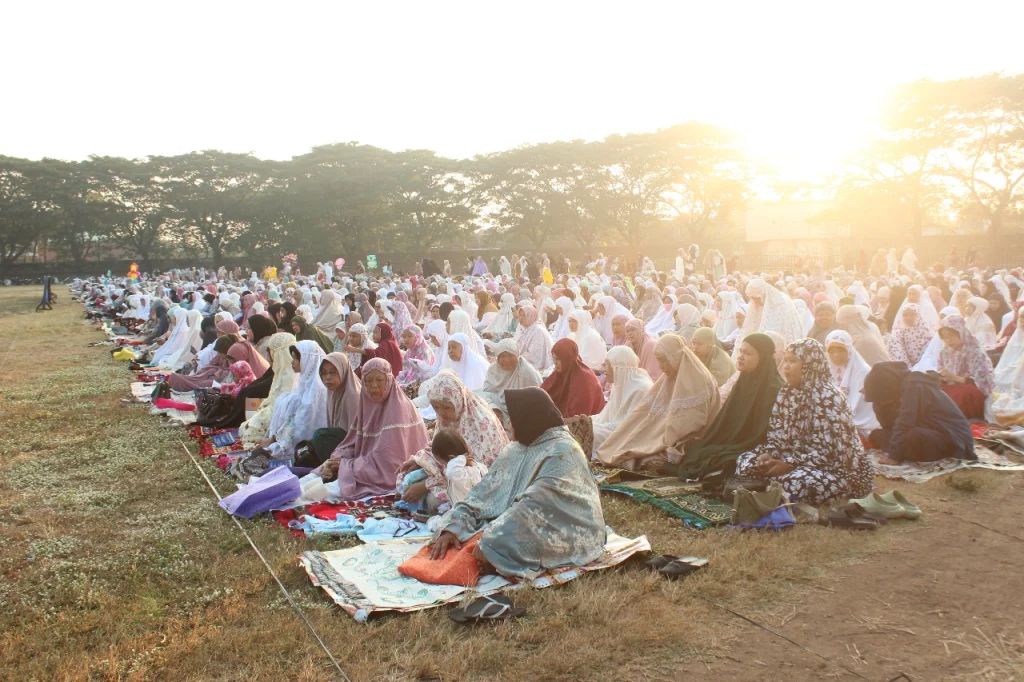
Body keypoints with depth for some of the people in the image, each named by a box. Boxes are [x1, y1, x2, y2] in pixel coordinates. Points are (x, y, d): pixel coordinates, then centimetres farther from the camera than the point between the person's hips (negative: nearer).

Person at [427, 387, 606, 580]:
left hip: (557, 537, -8)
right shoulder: (517, 448, 9)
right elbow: (486, 490, 0)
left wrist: (491, 542, -31)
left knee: (490, 554, -27)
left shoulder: (562, 453, -17)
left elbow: (535, 506, -27)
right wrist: (453, 527, -13)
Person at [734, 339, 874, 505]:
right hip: (798, 457, 8)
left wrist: (789, 465, -25)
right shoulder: (787, 394, 6)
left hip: (835, 468, -8)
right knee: (746, 461, -7)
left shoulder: (828, 398, -19)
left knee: (792, 483, -34)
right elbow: (776, 434, 7)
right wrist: (768, 454, -14)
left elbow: (828, 451, -23)